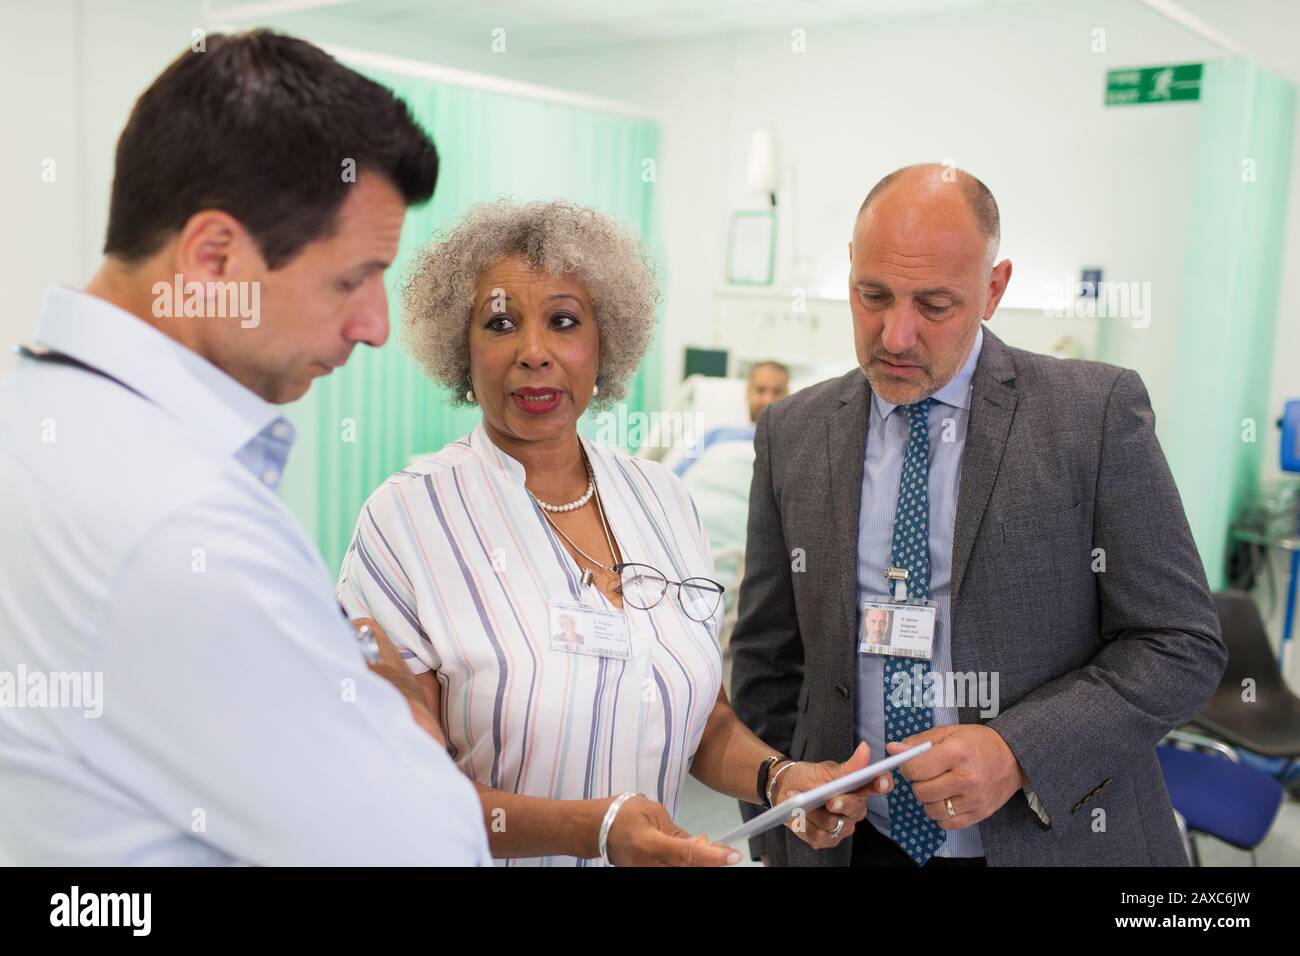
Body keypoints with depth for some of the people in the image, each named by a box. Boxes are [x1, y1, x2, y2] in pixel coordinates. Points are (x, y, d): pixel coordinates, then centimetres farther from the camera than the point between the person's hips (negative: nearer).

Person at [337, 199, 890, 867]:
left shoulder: (663, 500, -4)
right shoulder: (405, 517, -17)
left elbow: (706, 720, 4)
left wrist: (780, 778, -14)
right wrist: (592, 829, -29)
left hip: (655, 855, 4)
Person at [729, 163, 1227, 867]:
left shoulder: (1097, 410, -10)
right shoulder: (791, 434, -2)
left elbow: (1181, 647, -8)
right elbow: (766, 663, 4)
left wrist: (1020, 752, -20)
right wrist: (777, 841, 1)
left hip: (1055, 839, -2)